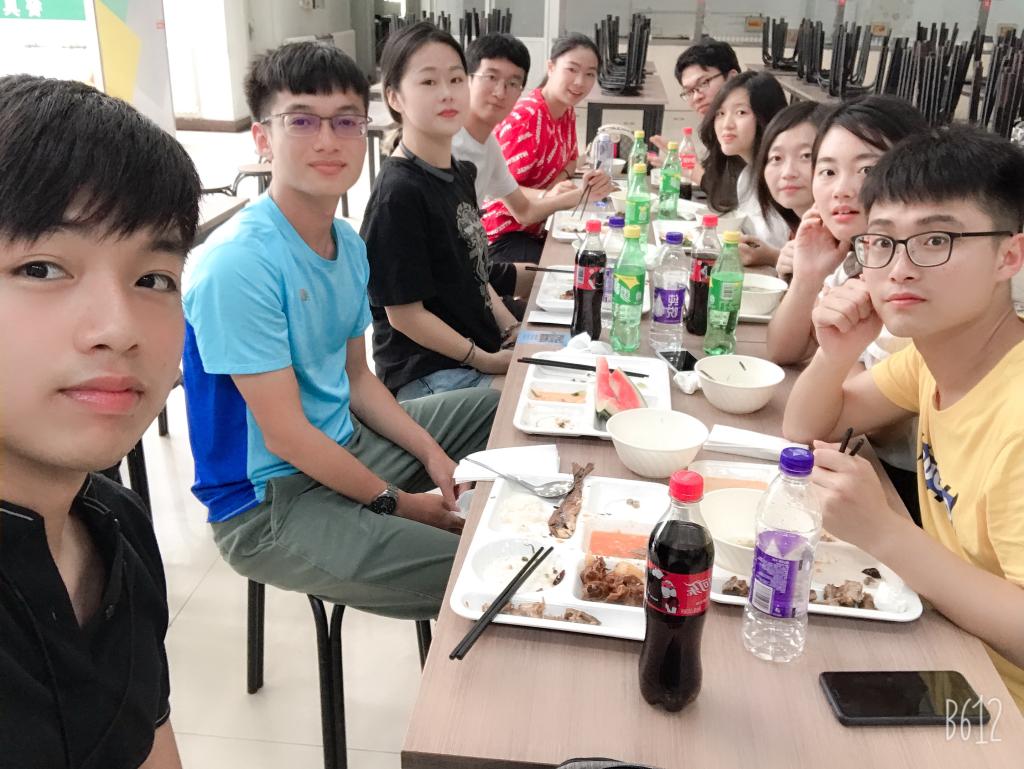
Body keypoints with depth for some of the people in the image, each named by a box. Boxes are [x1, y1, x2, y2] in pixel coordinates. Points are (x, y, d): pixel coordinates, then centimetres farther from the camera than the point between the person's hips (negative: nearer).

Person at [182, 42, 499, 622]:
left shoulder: (349, 244, 2)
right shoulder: (239, 263, -25)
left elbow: (356, 376, 10)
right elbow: (286, 436, -23)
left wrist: (432, 454, -1)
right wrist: (396, 503, -14)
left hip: (346, 445, 9)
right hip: (268, 502, -9)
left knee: (502, 406, 20)